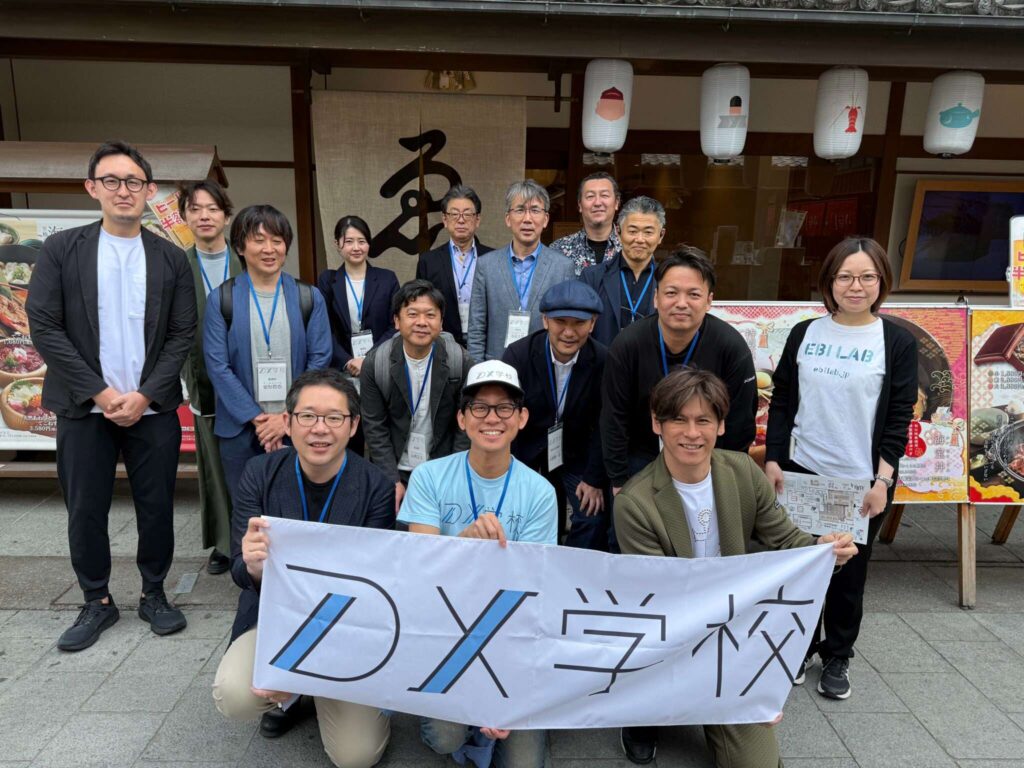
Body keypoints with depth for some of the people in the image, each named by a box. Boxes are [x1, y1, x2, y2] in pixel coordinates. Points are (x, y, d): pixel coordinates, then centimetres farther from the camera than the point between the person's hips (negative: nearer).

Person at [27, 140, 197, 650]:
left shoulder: (171, 258, 4)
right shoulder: (61, 249, 2)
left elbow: (182, 334, 1)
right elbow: (43, 327, -4)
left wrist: (145, 396, -9)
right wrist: (100, 393, -11)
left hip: (153, 410, 0)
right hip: (84, 409, 0)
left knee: (157, 507, 7)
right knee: (85, 510, 8)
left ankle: (154, 594, 26)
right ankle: (97, 602, 27)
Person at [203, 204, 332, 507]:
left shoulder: (309, 298, 2)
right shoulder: (221, 299, 1)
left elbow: (320, 361, -1)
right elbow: (217, 366, -4)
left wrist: (290, 417, -9)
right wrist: (256, 419, -11)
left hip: (298, 428, 0)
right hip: (241, 430, 0)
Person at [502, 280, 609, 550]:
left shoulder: (603, 361, -15)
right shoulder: (517, 355, -17)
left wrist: (595, 479, -6)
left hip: (577, 454, 1)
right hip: (526, 452, -1)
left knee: (594, 518, -7)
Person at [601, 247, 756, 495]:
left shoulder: (732, 348, -20)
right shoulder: (627, 345, -20)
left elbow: (739, 424, -8)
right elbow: (614, 421, -11)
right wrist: (618, 483, -7)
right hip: (642, 458, 0)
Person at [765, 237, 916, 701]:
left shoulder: (898, 342, -3)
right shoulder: (804, 334, 2)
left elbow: (899, 418, -4)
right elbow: (781, 402, 4)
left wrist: (882, 480, -10)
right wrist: (772, 460, -3)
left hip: (862, 481, -2)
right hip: (802, 472, 2)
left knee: (849, 572, 11)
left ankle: (837, 657, 31)